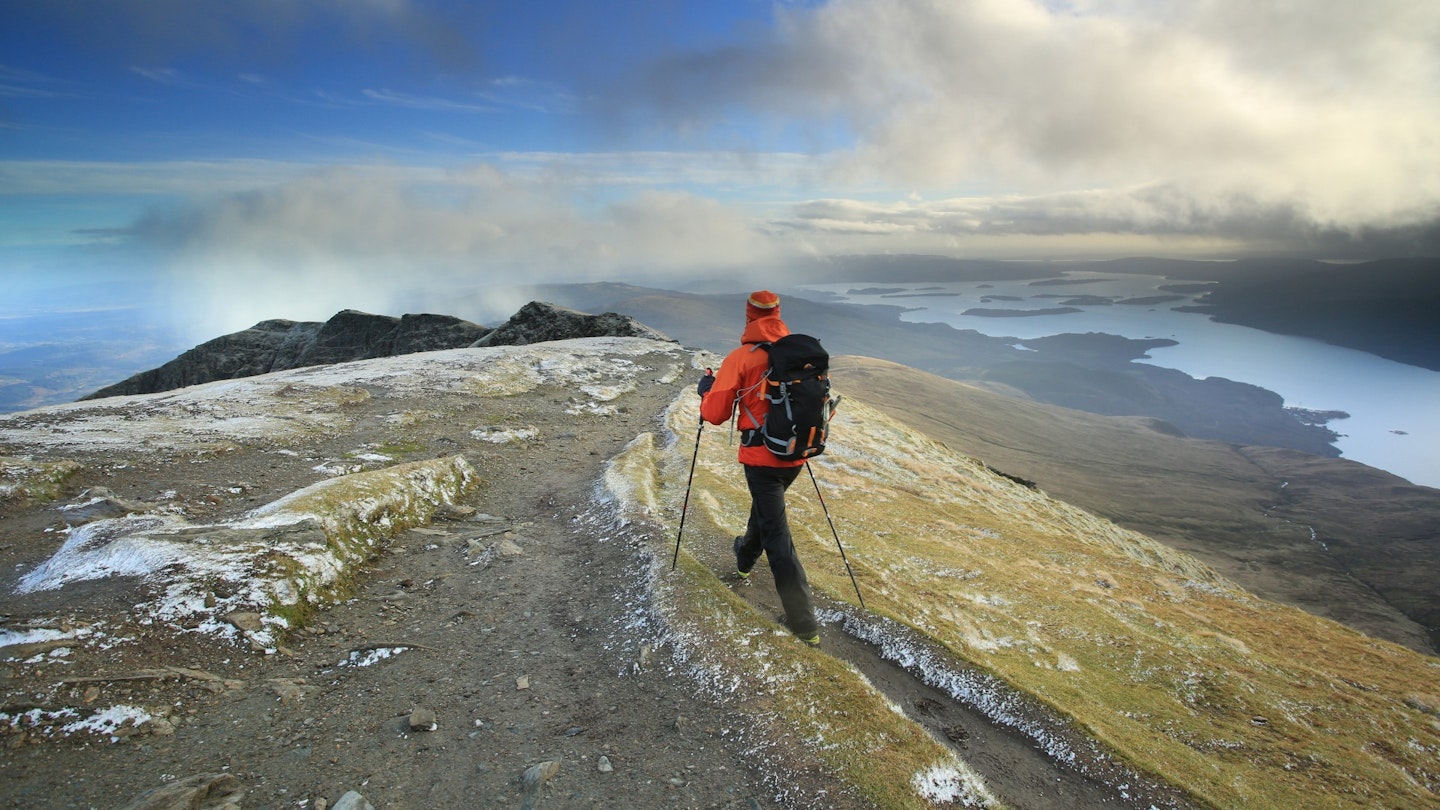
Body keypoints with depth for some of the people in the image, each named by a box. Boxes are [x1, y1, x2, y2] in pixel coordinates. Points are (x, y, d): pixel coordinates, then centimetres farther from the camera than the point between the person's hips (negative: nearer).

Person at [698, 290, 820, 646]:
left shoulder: (740, 358, -12)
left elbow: (715, 414, -10)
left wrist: (706, 389, 10)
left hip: (761, 457, -5)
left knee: (777, 536, 1)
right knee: (765, 504, 31)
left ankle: (804, 623, 2)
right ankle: (745, 558, 56)